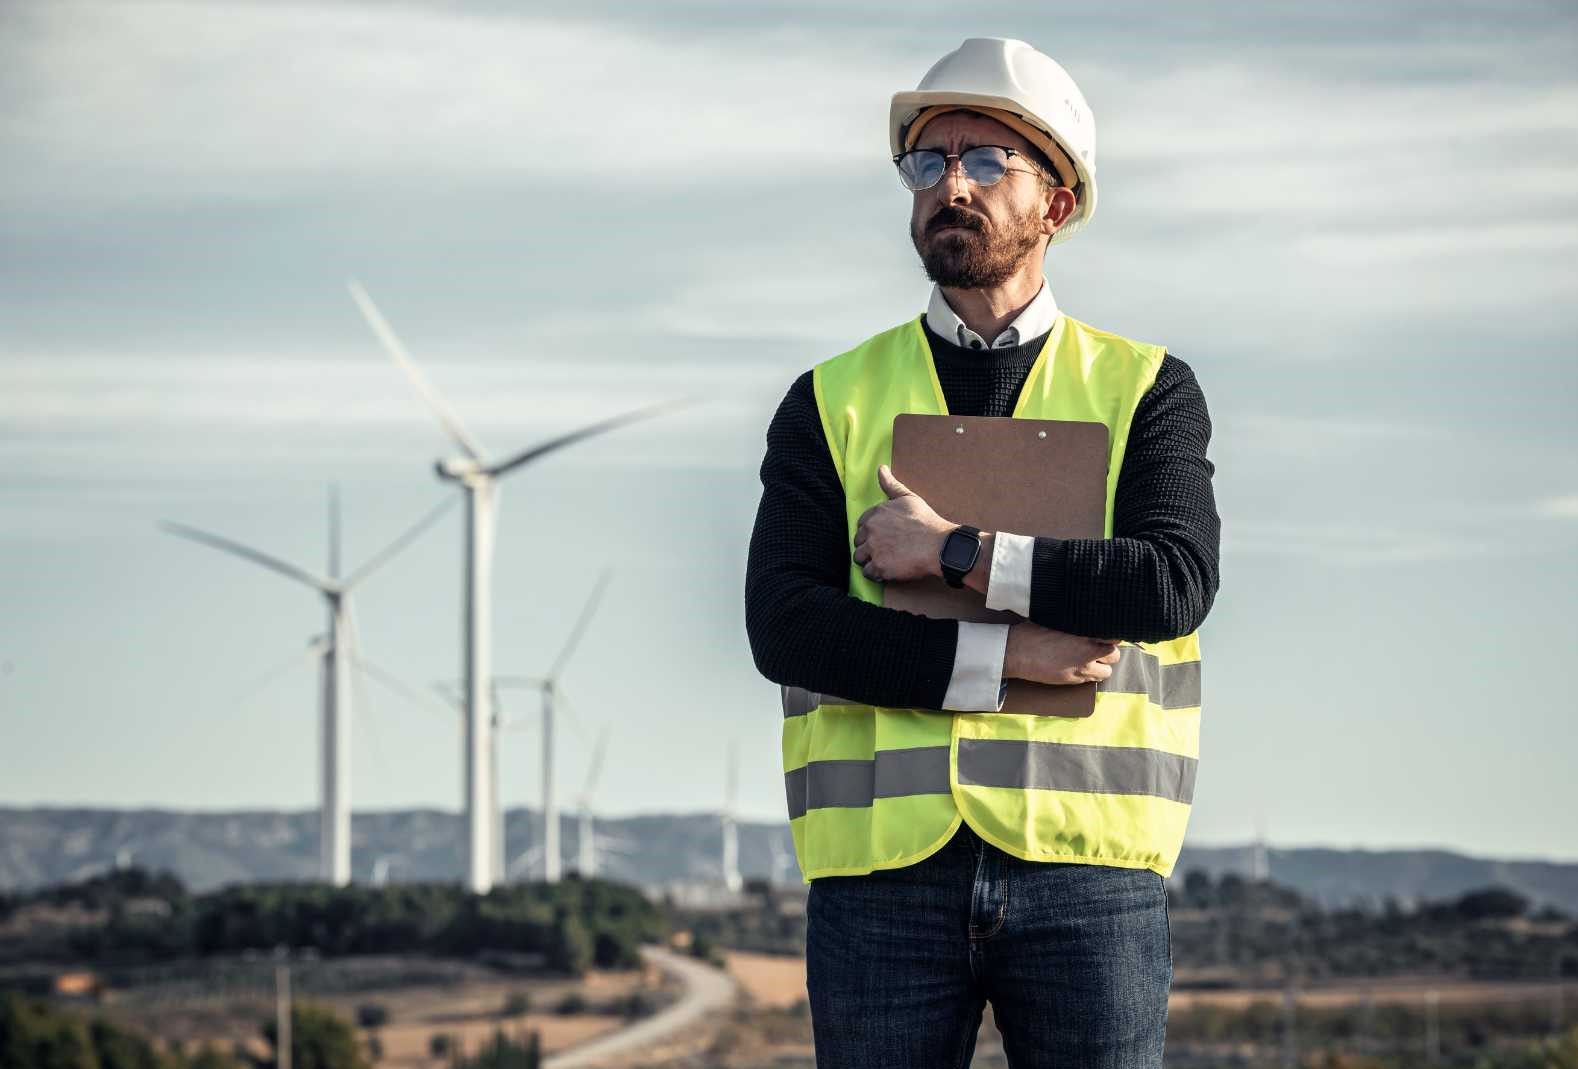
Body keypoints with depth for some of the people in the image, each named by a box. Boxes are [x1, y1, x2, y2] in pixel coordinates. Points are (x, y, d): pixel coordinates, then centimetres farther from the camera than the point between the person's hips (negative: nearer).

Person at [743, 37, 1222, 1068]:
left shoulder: (1149, 391, 9)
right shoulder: (833, 404, 10)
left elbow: (1176, 584, -9)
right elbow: (784, 627, -4)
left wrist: (956, 553, -11)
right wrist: (1008, 659, -12)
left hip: (1088, 870, -1)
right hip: (884, 875, 1)